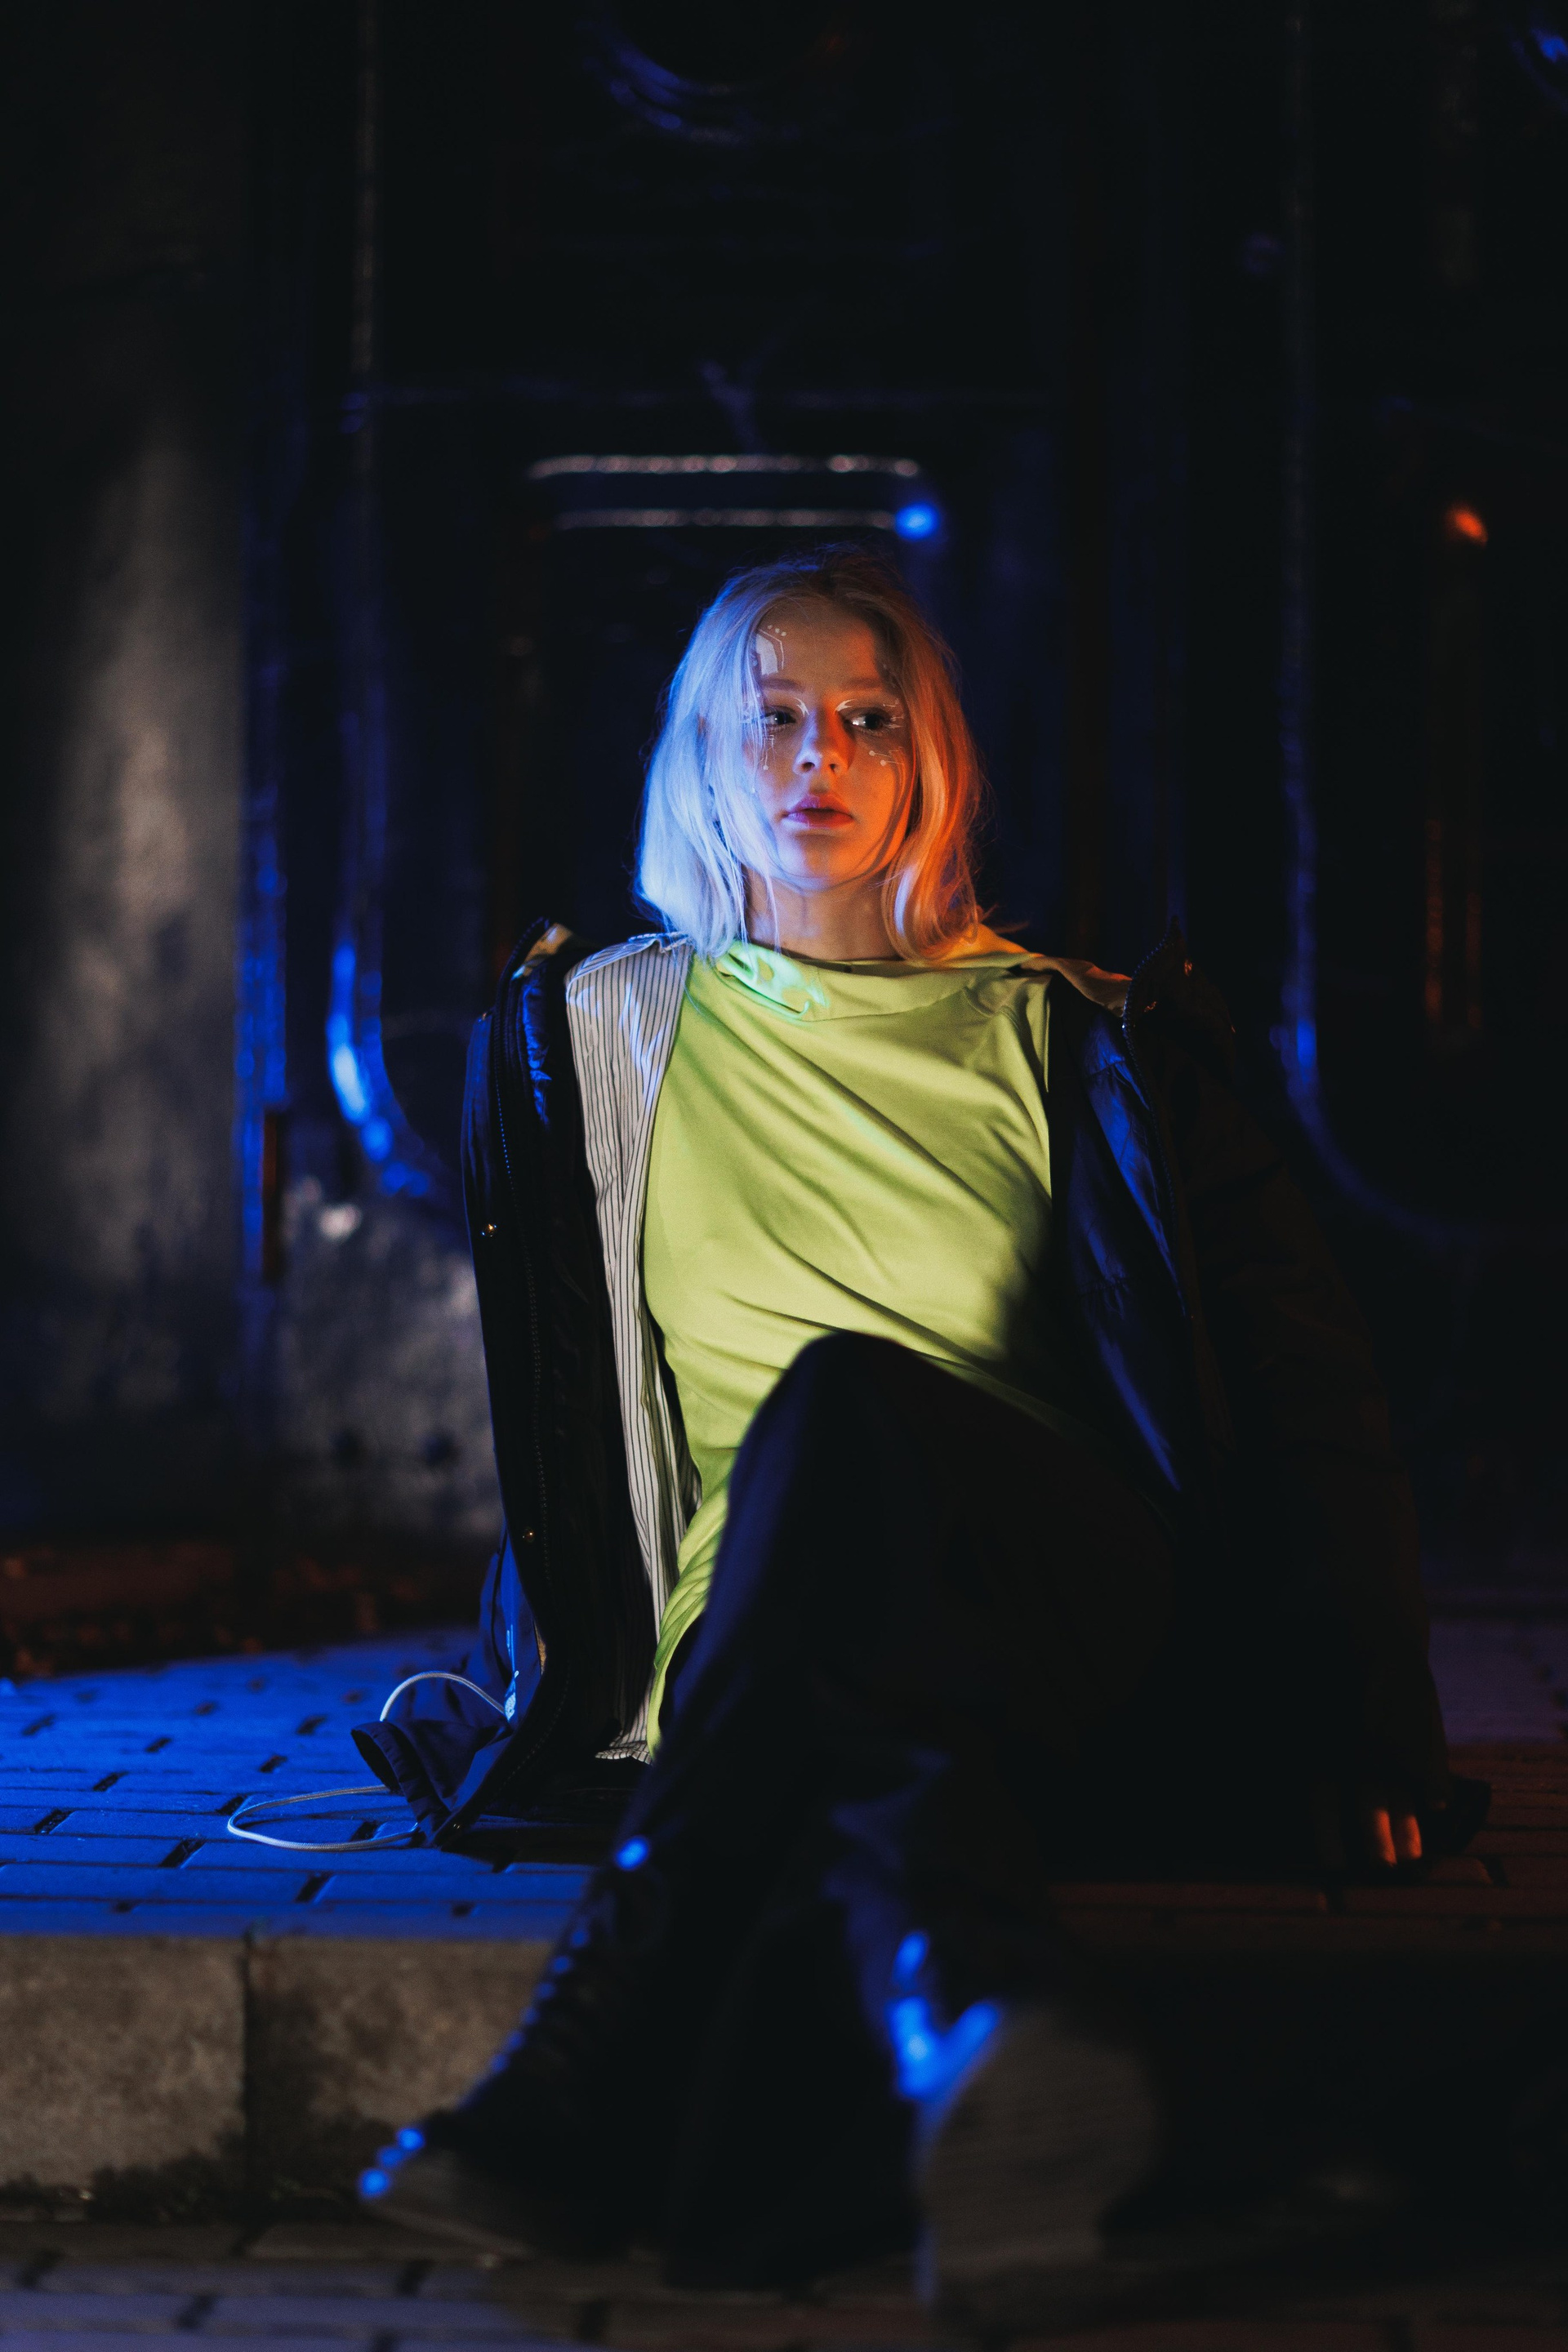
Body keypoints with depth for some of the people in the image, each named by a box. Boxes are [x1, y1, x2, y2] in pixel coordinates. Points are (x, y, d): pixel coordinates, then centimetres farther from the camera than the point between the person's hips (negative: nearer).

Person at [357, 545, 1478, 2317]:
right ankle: (974, 2001, -61)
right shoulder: (598, 1033, 17)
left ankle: (607, 2065, -48)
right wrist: (561, 1699, 10)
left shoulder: (1082, 1041, 12)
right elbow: (550, 1424, 20)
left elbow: (1296, 1388, 7)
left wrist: (1365, 1712, -5)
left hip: (1083, 1623, -1)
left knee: (843, 1413, -35)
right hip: (763, 1651, 1)